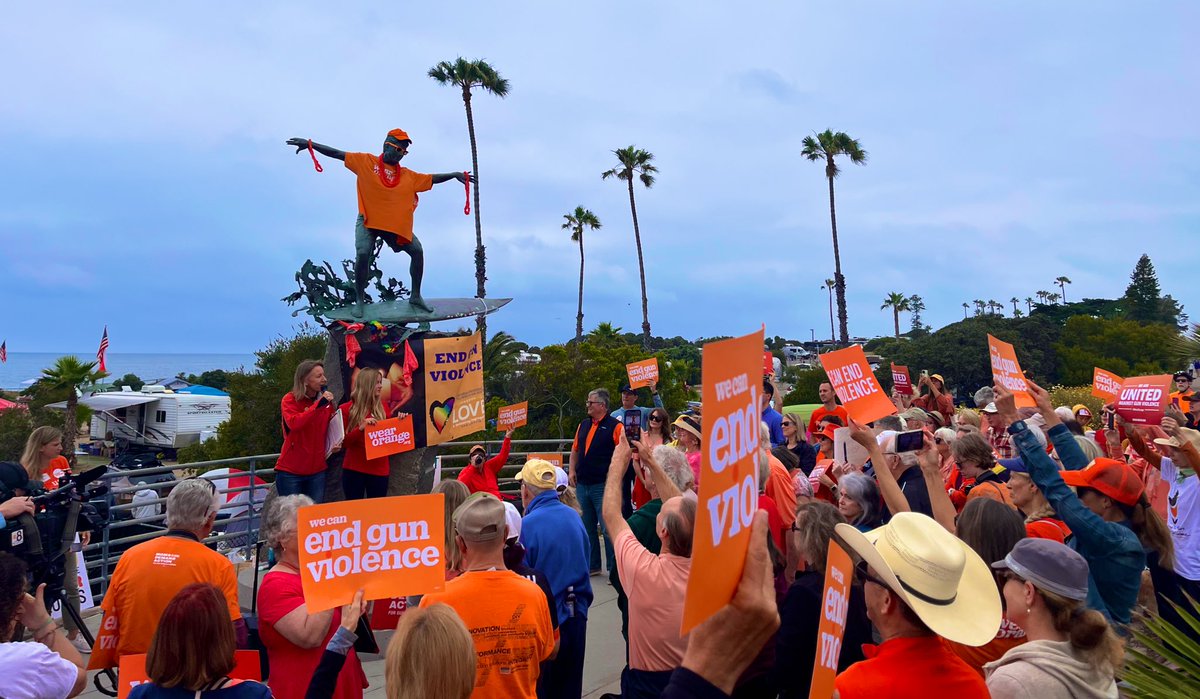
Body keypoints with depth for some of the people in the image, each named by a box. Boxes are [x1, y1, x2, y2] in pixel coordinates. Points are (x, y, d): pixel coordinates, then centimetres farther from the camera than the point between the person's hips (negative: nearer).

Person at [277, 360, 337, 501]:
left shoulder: (326, 401, 7)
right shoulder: (290, 400, -7)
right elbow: (294, 424, -26)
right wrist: (318, 404, -27)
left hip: (317, 471, 4)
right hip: (290, 472, -4)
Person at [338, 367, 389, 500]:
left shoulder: (381, 408, 8)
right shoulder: (346, 409, -2)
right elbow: (343, 442, -6)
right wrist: (361, 428, -20)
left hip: (379, 469, 3)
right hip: (354, 470, -3)